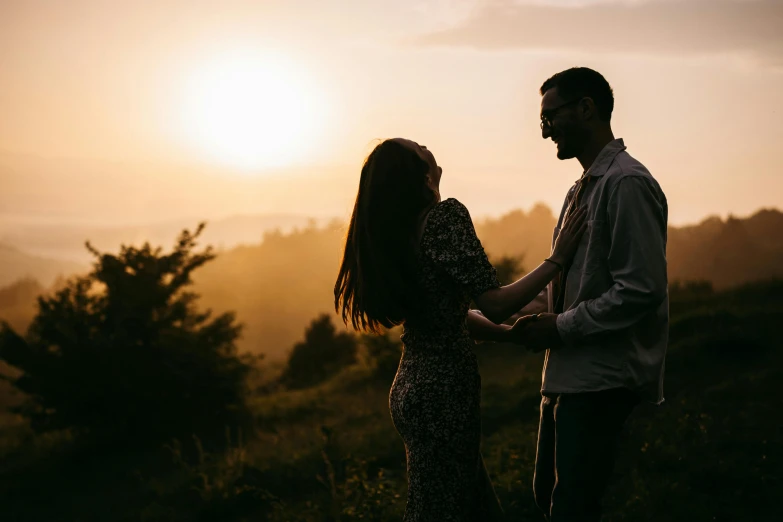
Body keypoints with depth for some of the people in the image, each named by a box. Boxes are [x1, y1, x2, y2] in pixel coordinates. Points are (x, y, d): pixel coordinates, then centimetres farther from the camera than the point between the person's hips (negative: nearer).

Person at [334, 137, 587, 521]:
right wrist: (557, 259, -9)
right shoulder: (445, 215, -15)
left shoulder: (388, 233, 10)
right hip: (445, 392, -8)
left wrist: (508, 334, 6)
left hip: (411, 388, 8)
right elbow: (494, 304, -18)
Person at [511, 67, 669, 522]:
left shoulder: (627, 183, -14)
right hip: (569, 374, 10)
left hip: (603, 380, -10)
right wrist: (541, 316, 6)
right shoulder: (581, 190, 16)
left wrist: (562, 327, -15)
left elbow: (641, 289, -20)